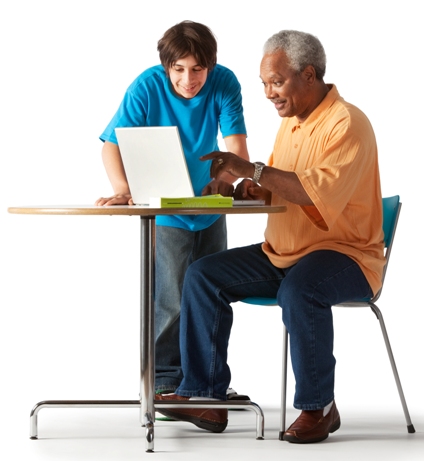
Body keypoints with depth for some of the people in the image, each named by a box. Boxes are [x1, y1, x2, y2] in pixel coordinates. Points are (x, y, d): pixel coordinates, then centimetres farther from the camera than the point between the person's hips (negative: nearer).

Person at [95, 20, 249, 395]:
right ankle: (165, 384, 3)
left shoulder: (224, 83, -17)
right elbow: (113, 144, -23)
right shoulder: (148, 87, -22)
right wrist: (123, 189, -41)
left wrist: (226, 178, -44)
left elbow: (237, 146, -22)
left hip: (209, 207, 4)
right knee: (172, 300, -10)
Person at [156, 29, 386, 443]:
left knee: (299, 290, -39)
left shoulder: (346, 124, -15)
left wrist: (252, 170, -29)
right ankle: (206, 397, -7)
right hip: (281, 254, 9)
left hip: (344, 255, -9)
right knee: (203, 275, -5)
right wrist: (252, 188, -3)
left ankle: (319, 406, -19)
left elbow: (322, 192, -30)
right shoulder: (290, 122, 14)